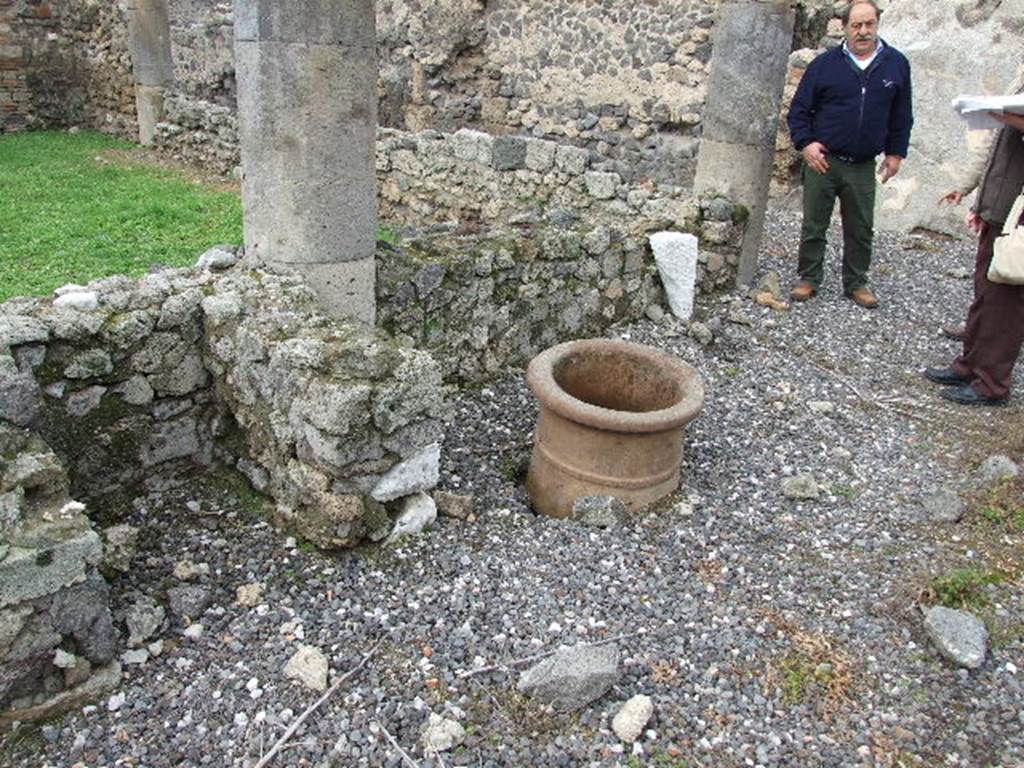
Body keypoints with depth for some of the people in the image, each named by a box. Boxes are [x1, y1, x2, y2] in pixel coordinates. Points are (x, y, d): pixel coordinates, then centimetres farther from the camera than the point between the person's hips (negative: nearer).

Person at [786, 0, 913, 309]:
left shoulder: (896, 64, 5)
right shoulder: (825, 64, -1)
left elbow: (902, 116, 12)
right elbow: (798, 110, 3)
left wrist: (896, 152, 9)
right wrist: (805, 143, -10)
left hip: (863, 167, 2)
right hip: (822, 160, -1)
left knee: (861, 229, 8)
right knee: (813, 225, 5)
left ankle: (856, 283, 21)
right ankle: (809, 279, 18)